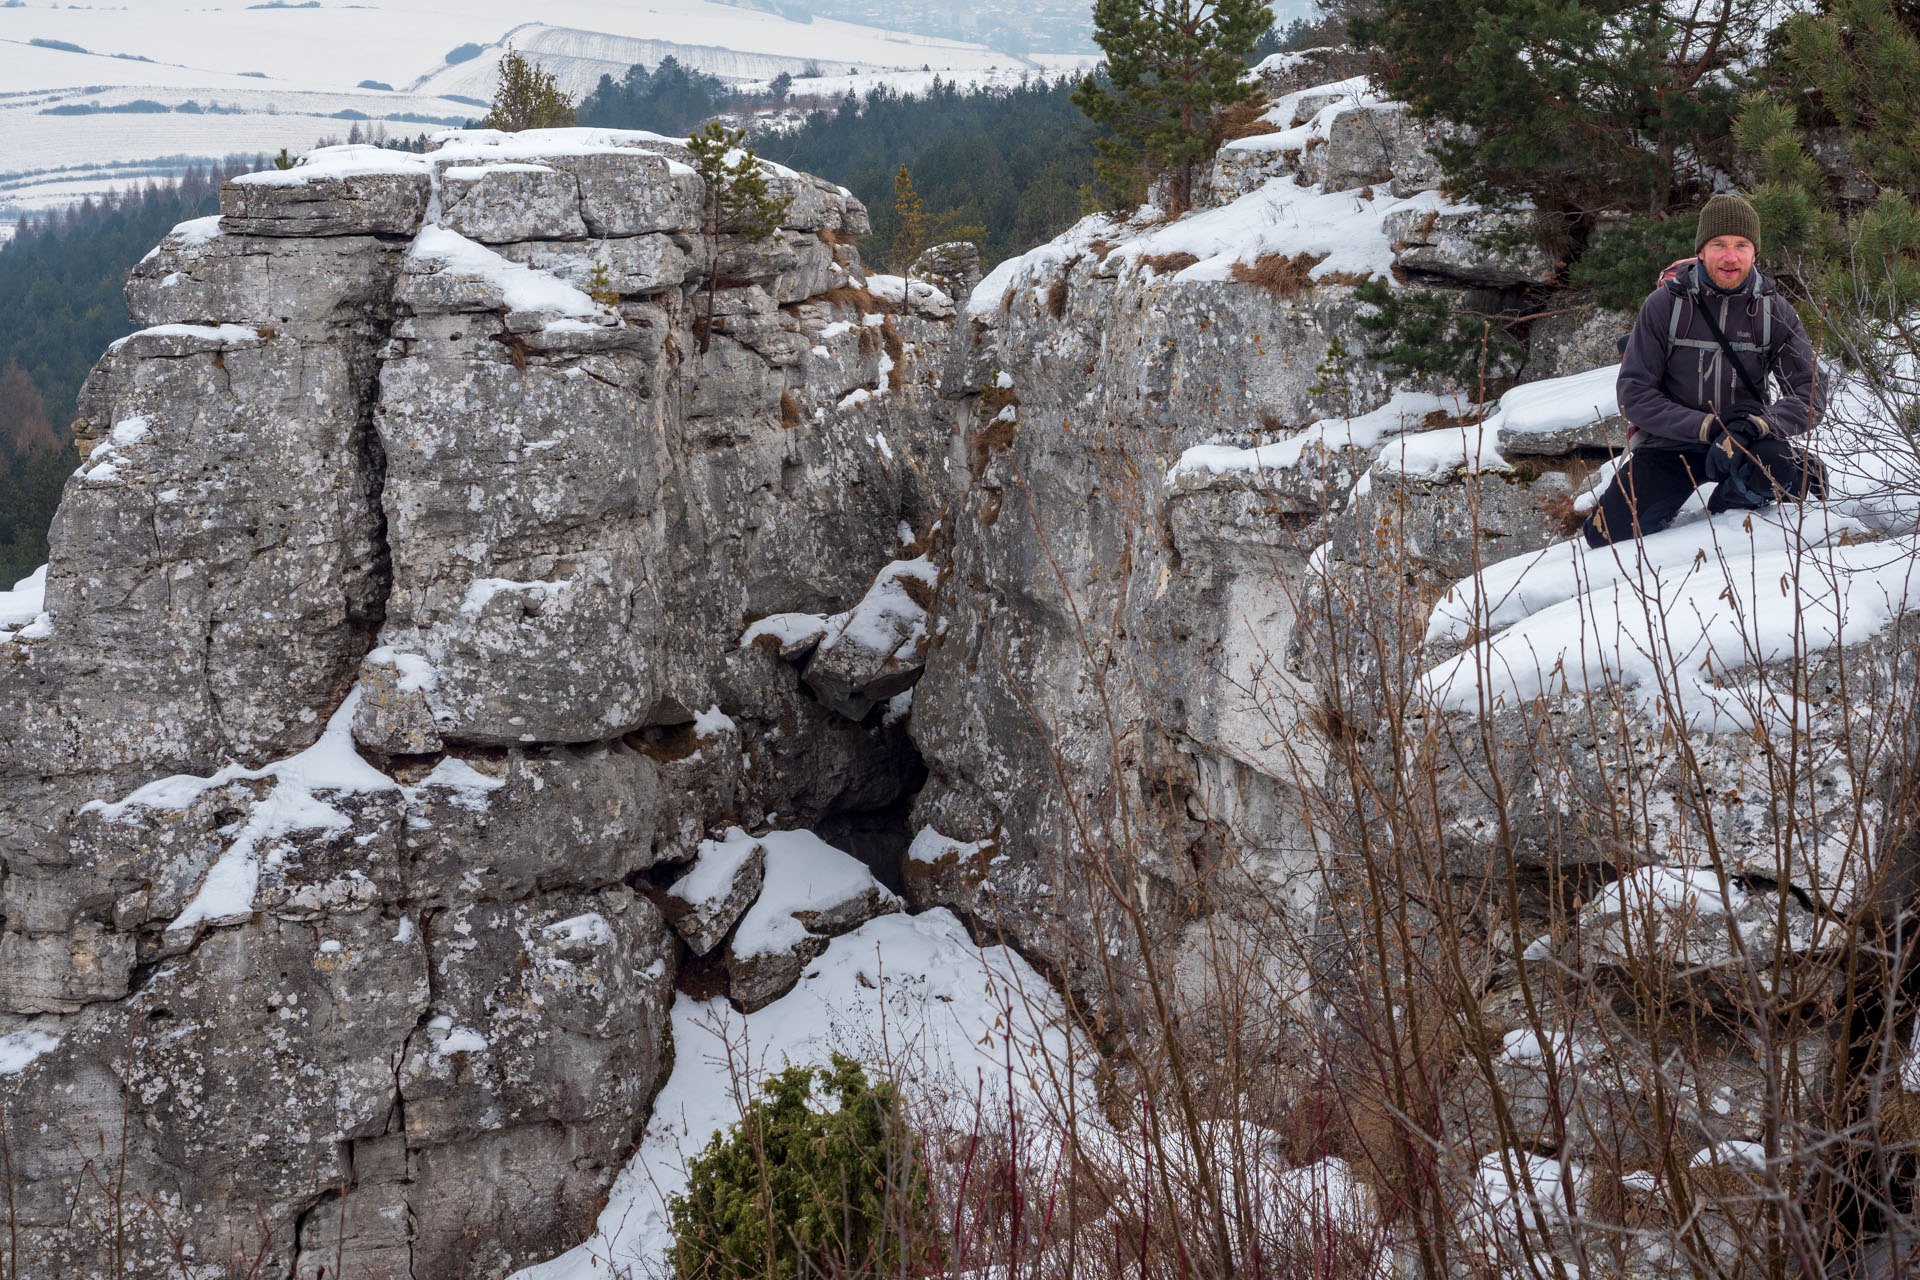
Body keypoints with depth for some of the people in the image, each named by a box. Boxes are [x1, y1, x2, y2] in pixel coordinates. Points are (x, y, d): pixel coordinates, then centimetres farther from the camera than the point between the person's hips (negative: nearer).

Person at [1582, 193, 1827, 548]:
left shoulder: (1775, 312, -4)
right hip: (1668, 445, 0)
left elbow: (1808, 395, -8)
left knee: (1773, 464, -36)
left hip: (1744, 443, 0)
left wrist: (1753, 427, -27)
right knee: (1604, 534, -16)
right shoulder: (1664, 305, -9)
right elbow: (1634, 395, -11)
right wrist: (1709, 428, -22)